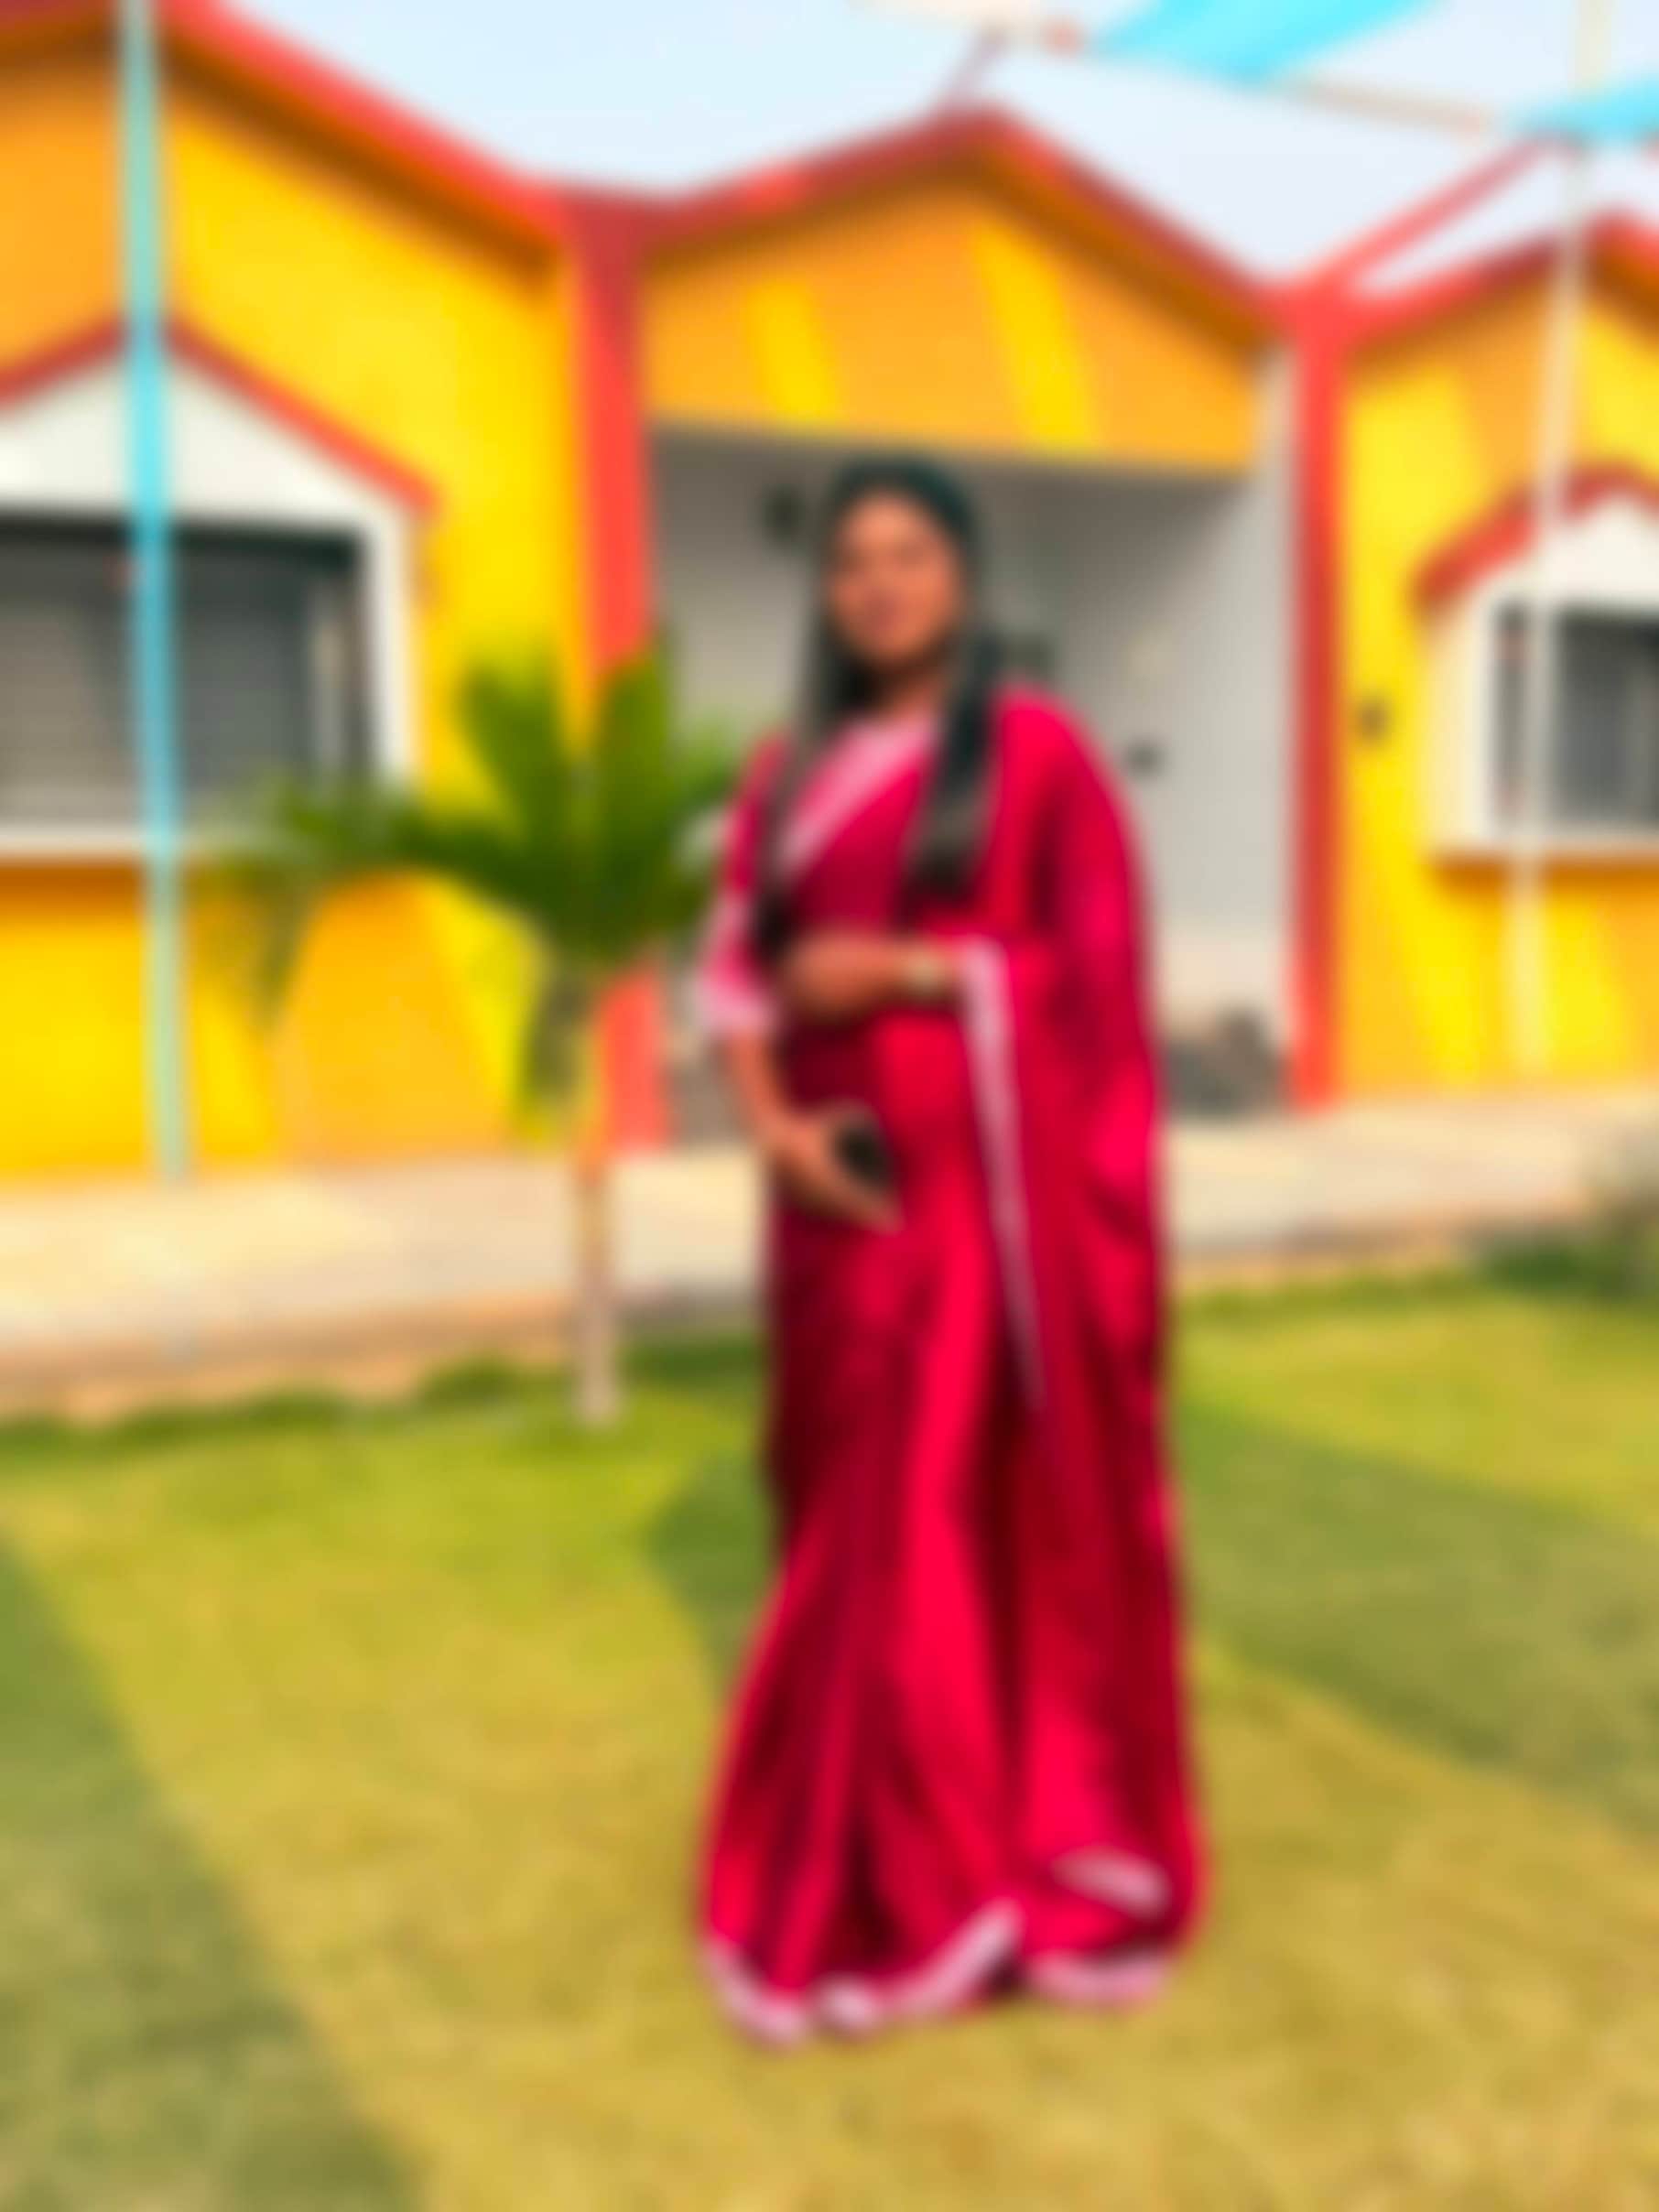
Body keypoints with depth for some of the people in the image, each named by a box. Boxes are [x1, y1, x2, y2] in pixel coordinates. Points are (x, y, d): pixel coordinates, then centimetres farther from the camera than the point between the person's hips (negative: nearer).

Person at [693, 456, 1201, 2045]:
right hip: (853, 1184, 5)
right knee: (864, 1512, 8)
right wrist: (774, 1123, -10)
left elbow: (1101, 970, -6)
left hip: (999, 1178, -4)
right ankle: (882, 1860, 22)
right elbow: (735, 968, 7)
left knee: (1002, 1504, 0)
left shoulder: (1038, 749, -1)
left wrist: (907, 971, -14)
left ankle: (1028, 1844, 16)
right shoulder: (789, 771, 12)